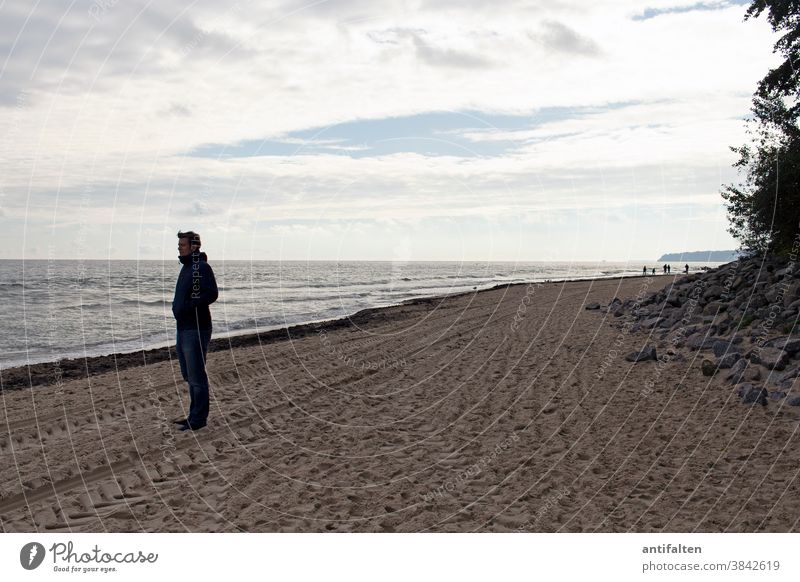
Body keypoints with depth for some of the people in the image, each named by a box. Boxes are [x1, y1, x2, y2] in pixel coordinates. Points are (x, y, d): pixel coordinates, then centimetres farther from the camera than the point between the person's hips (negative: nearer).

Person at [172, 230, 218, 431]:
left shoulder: (202, 267, -13)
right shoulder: (187, 267, 16)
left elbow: (211, 294, -25)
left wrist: (188, 306, -25)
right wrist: (178, 308, 12)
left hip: (196, 330, -10)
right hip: (183, 329, 10)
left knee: (196, 376, -4)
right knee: (189, 375, 16)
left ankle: (198, 419, 3)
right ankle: (195, 415, 26)